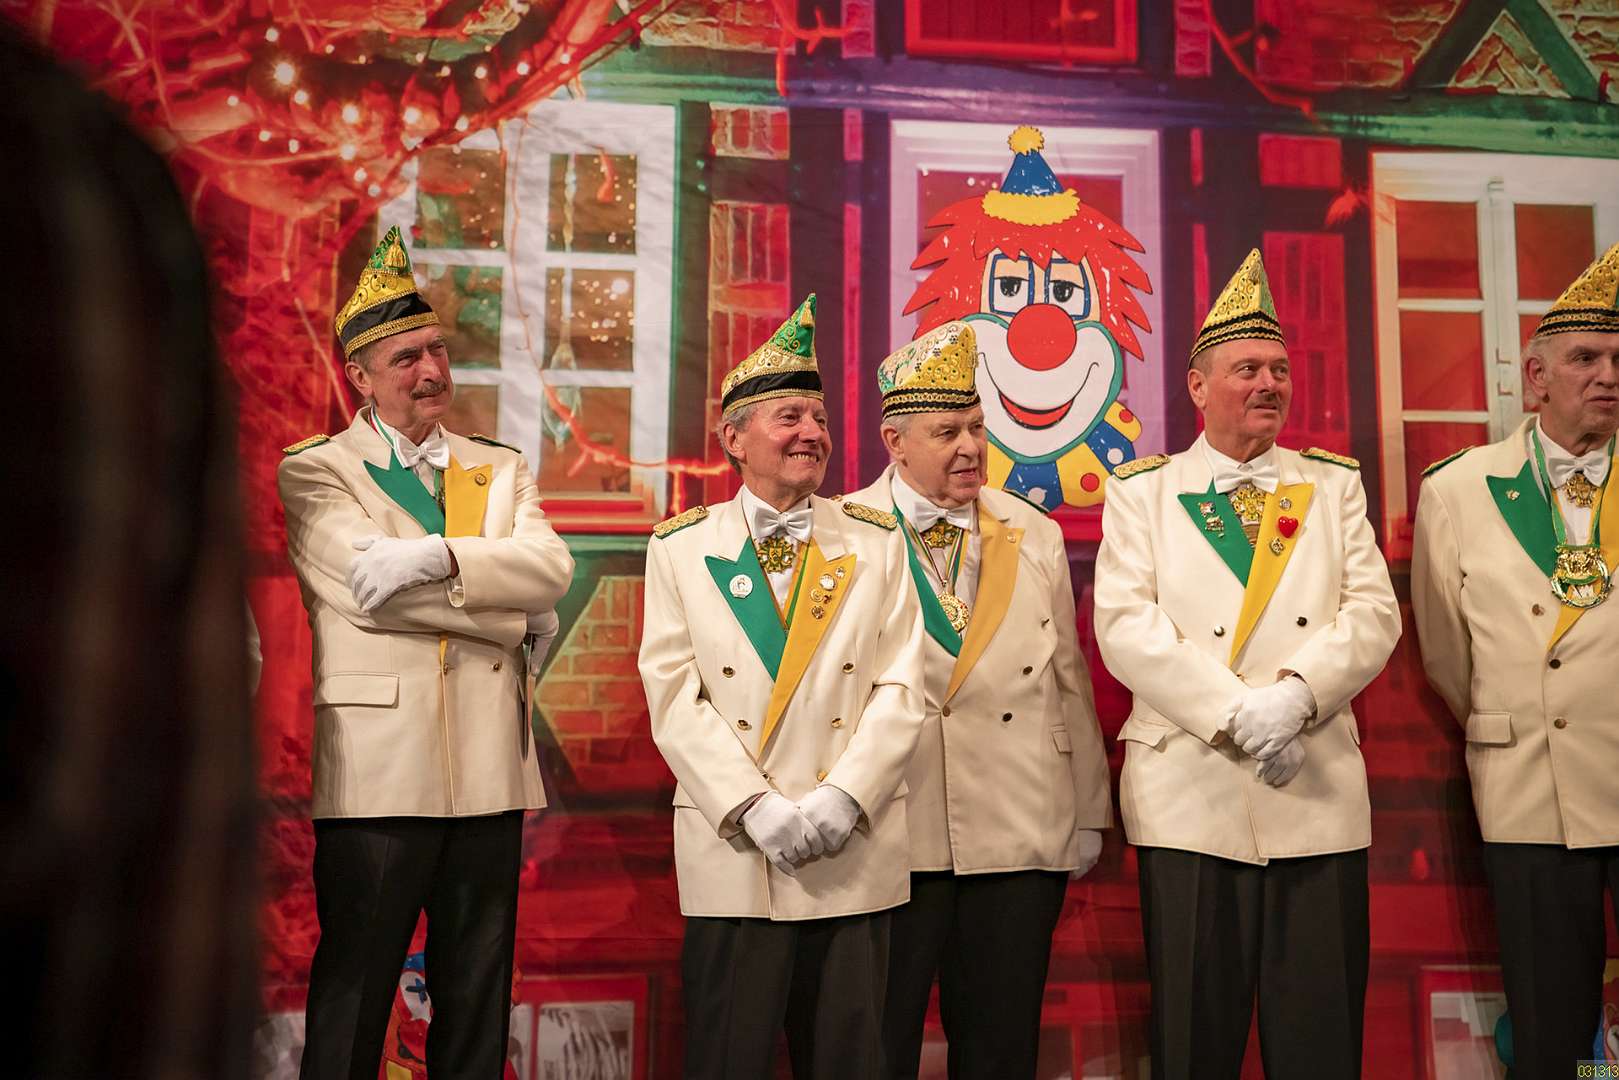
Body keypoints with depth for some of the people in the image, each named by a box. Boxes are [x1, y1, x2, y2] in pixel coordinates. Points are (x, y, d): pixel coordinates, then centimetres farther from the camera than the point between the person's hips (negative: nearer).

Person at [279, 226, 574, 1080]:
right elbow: (365, 586, -13)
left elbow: (550, 566, -4)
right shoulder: (314, 471, 3)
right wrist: (517, 621, -7)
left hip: (488, 770, 4)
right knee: (353, 994, 4)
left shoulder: (499, 468, 15)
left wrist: (433, 557, -19)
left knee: (478, 995, 11)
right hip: (377, 771, -4)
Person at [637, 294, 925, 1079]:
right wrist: (758, 810, -13)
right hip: (731, 857, -1)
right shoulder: (680, 547, 6)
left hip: (856, 857, 1)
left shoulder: (878, 542, 8)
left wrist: (840, 799, -12)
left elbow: (900, 689, 1)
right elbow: (675, 697, -3)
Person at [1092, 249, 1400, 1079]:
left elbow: (1373, 614, 2)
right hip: (1189, 796, -2)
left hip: (1318, 797, 2)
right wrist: (1237, 713, -16)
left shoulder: (1334, 484, 13)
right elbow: (1126, 625, -6)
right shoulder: (1141, 492, 7)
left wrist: (1294, 692, -16)